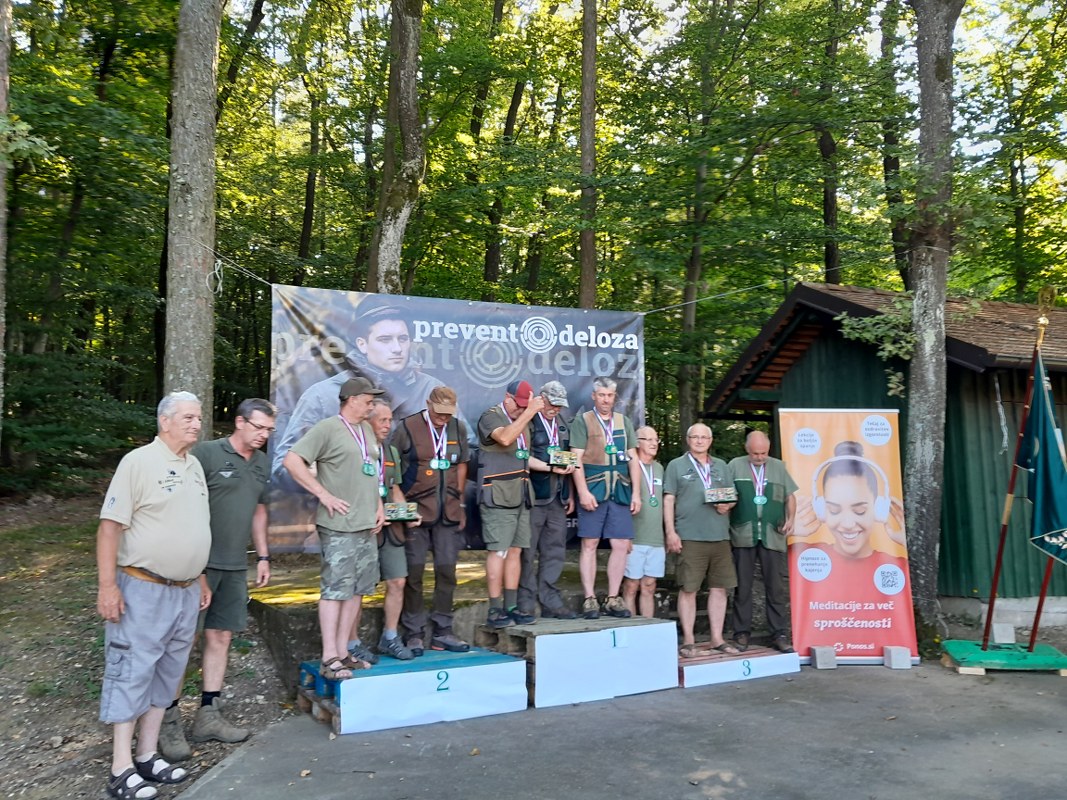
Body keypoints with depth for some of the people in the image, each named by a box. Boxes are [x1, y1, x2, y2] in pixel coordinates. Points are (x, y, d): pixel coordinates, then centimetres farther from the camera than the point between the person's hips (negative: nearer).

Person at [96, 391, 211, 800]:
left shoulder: (195, 467, 12)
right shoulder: (139, 461, -11)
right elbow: (110, 526, -14)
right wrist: (107, 586, -18)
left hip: (185, 591, 7)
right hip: (144, 590, -7)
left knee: (166, 674, 13)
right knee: (131, 674, 0)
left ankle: (148, 756, 24)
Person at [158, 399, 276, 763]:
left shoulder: (262, 464, 11)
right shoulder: (206, 453, -10)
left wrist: (263, 556, 18)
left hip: (236, 566, 7)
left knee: (221, 637, 10)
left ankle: (209, 715, 19)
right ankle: (169, 720, 11)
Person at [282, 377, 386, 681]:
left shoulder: (366, 430, 17)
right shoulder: (327, 428, -7)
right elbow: (292, 460, -14)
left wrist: (379, 506, 14)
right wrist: (324, 494, -16)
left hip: (367, 525, 8)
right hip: (340, 526, -8)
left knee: (357, 589, 10)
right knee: (336, 589, -5)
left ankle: (342, 652, 19)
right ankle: (329, 658, 2)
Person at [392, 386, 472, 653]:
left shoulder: (459, 428, 8)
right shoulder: (407, 428, -4)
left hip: (448, 512, 4)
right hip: (415, 511, -4)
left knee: (447, 571, 6)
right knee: (414, 573, 0)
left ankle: (442, 632, 18)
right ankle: (414, 634, 12)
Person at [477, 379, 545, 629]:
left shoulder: (524, 420, 18)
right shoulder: (491, 416, -5)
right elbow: (505, 438, -26)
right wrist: (529, 412, -21)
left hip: (520, 495, 7)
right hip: (498, 495, -7)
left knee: (515, 551, 8)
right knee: (498, 551, -6)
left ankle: (511, 607, 13)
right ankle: (495, 610, -1)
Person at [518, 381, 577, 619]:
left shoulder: (562, 424, 18)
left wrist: (570, 494, 16)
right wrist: (551, 468, -17)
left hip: (557, 498, 7)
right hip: (533, 496, -7)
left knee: (555, 550, 9)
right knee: (527, 552, -1)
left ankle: (550, 602, 16)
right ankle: (526, 603, 8)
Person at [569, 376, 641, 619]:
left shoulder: (624, 422, 17)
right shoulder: (582, 421, 5)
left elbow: (633, 459, 14)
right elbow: (577, 459, -3)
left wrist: (636, 492, 5)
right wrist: (583, 491, -13)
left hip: (620, 492, 4)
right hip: (593, 491, -3)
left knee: (621, 545, 1)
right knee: (589, 544, -1)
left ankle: (613, 599, 11)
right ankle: (590, 599, 5)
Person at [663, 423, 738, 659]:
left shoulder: (721, 466, 18)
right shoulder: (676, 466, 5)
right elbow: (668, 500, 0)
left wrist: (728, 505, -4)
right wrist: (670, 532, -9)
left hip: (720, 536, 4)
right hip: (690, 536, -4)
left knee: (719, 588, 7)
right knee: (688, 589, -3)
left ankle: (717, 639, 16)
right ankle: (688, 641, 5)